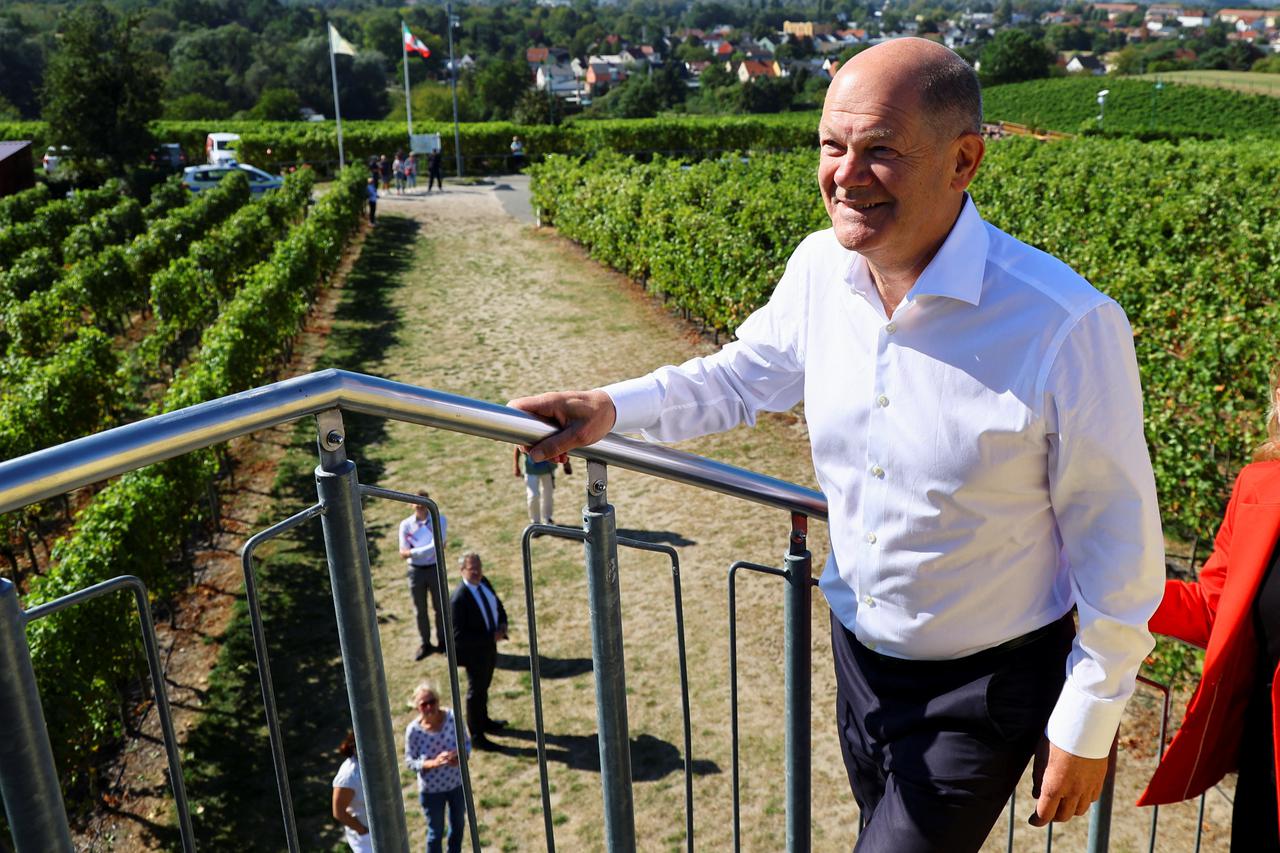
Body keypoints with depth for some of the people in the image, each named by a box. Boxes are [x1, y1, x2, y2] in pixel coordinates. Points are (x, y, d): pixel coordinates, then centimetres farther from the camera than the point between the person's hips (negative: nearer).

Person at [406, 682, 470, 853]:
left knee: (458, 825, 24)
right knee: (436, 832, 14)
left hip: (457, 783, 3)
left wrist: (460, 755, -28)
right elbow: (410, 761, -14)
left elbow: (467, 742, -6)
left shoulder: (453, 718, -20)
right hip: (431, 790, -2)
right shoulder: (414, 730, -23)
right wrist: (433, 763, -30)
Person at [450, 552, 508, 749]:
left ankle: (484, 721, 49)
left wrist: (502, 625, -10)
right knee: (476, 692, 11)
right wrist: (491, 637, -27)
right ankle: (476, 736, 29)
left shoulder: (484, 583, -6)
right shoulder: (458, 599, -31)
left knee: (484, 687, 27)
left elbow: (498, 606, 11)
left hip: (489, 647, 7)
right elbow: (459, 636, -29)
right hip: (474, 652, -7)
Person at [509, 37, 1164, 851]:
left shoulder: (1068, 326, -28)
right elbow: (745, 375, 7)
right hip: (860, 653, 6)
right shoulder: (820, 268, -12)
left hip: (985, 690, -5)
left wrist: (1087, 727, -8)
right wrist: (611, 407, -10)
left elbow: (1119, 540, -17)